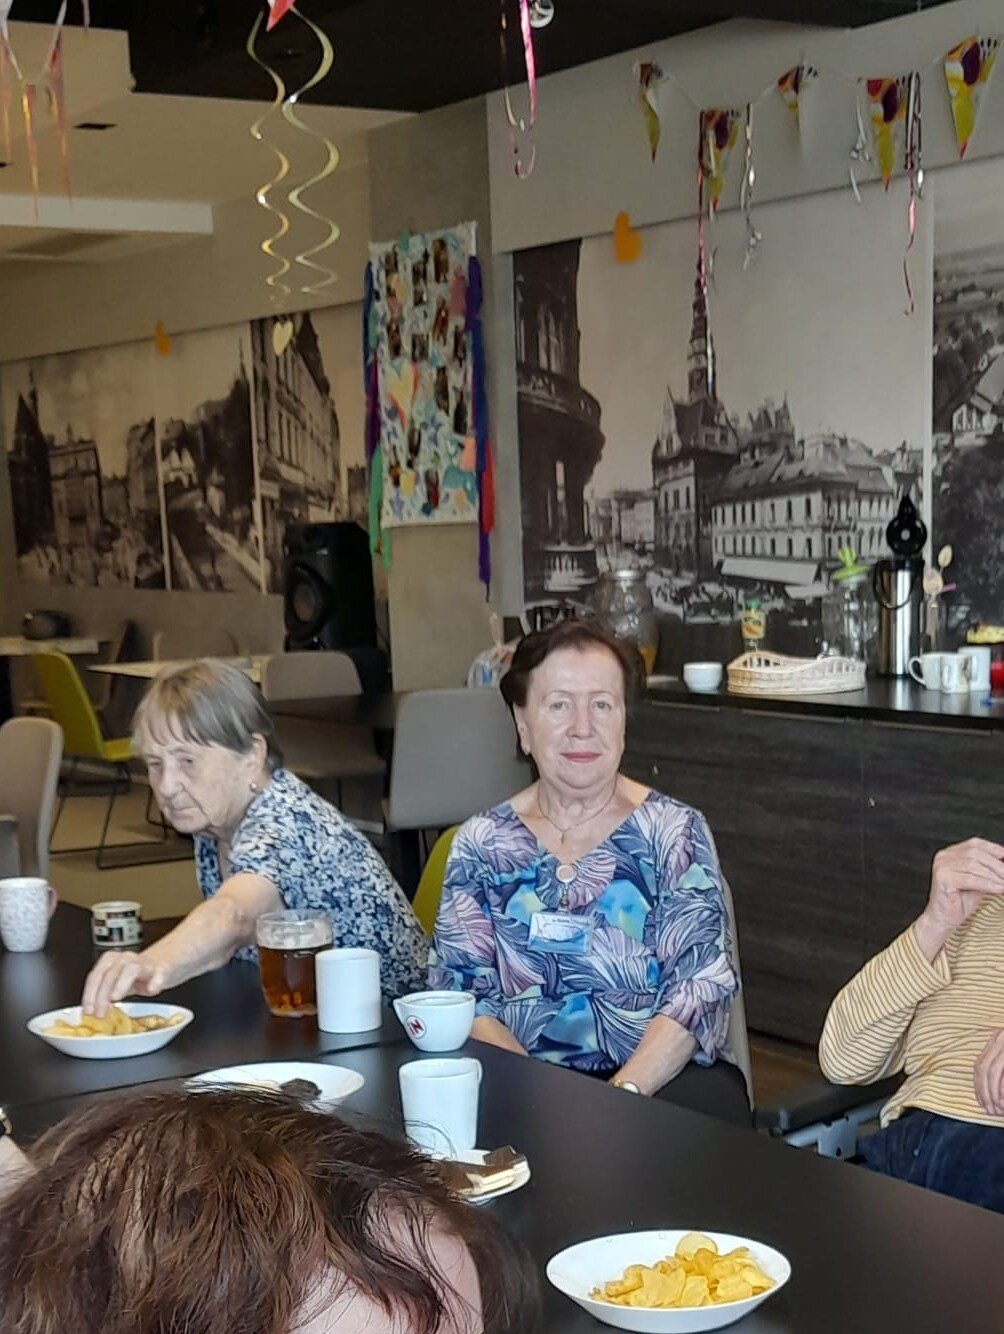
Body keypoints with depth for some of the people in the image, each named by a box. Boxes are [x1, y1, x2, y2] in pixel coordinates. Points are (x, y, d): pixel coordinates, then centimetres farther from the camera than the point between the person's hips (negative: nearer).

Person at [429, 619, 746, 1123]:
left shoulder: (675, 833, 7)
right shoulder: (478, 845, 11)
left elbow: (700, 984, -2)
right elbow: (460, 990, 4)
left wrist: (623, 1092, -18)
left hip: (661, 1079, 0)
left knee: (708, 1098, -33)